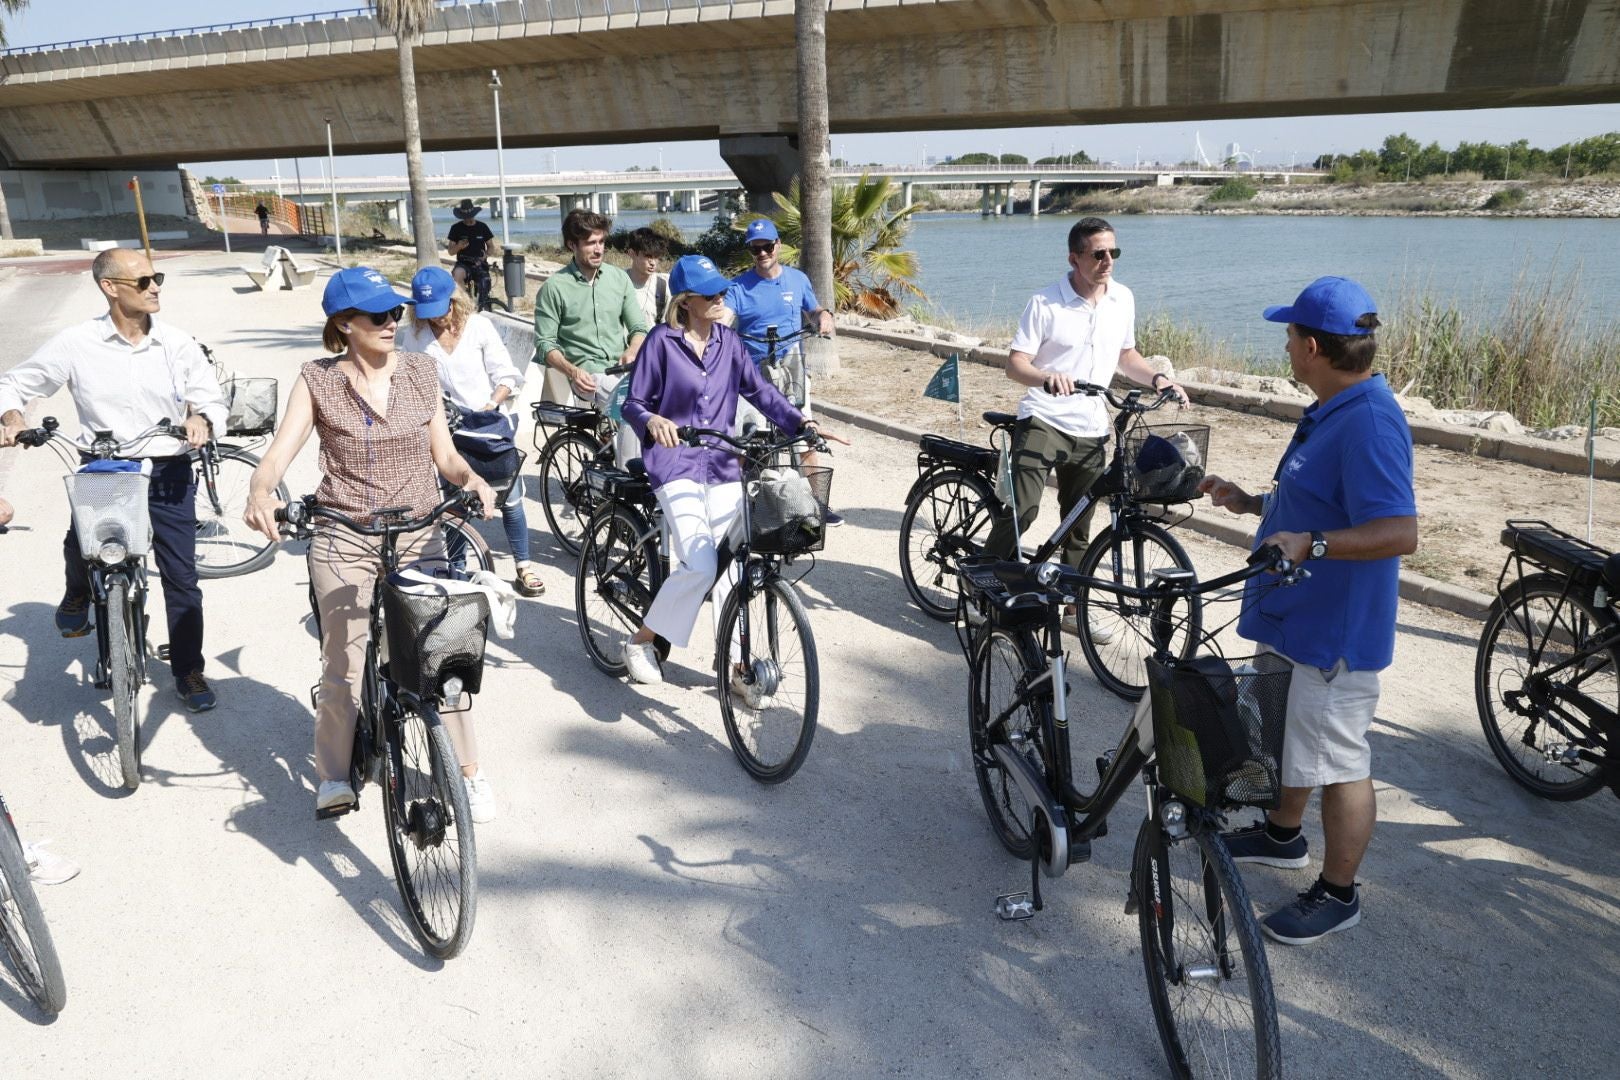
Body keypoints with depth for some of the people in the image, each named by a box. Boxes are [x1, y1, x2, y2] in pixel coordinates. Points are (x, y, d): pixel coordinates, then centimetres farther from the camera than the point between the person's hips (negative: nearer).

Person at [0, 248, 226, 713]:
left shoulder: (177, 344, -1)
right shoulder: (76, 344, -4)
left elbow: (212, 399, 5)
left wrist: (202, 419, -18)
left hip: (167, 472, 1)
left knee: (181, 577, 3)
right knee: (80, 547, -23)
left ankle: (188, 671, 21)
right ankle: (79, 593, 16)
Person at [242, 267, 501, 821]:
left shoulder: (420, 370, 4)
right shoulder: (318, 380, -2)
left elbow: (444, 454, 6)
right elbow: (280, 450, -11)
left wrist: (473, 479, -15)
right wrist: (260, 492, -32)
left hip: (419, 535, 1)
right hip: (344, 541, -1)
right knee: (343, 666, 1)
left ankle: (469, 772, 13)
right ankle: (334, 775, 23)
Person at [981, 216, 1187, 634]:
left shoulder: (1123, 299, 6)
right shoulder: (1045, 303, -10)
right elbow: (1015, 364, -13)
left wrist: (1157, 378, 1)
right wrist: (1047, 377, -34)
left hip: (1091, 431, 5)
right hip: (1042, 422, -5)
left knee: (1079, 526, 13)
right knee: (1022, 511, -18)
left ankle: (1073, 607, 27)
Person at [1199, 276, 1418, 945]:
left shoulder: (1369, 422, -25)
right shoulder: (1331, 411, 9)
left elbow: (1399, 531, -31)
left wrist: (1310, 543, -40)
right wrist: (1249, 503, 13)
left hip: (1337, 628, -11)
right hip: (1296, 613, 11)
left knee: (1339, 763, 5)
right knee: (1292, 737, 26)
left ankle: (1337, 894, 21)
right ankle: (1283, 836, 46)